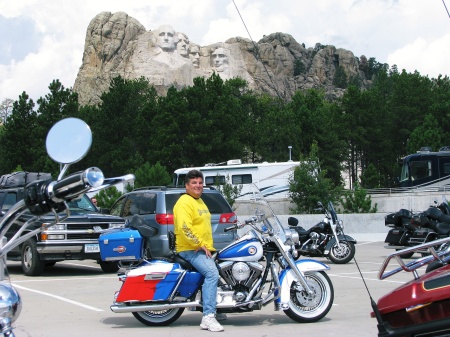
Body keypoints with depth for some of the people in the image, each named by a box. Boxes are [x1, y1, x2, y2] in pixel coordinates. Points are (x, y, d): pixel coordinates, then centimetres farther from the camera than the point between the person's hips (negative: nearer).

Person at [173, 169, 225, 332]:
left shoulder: (199, 201, 20)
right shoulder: (184, 202, -13)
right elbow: (184, 228, -25)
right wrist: (199, 245, -22)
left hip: (203, 249, 11)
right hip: (190, 250, -11)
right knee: (212, 273, -28)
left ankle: (213, 311, 36)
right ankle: (208, 317, -33)